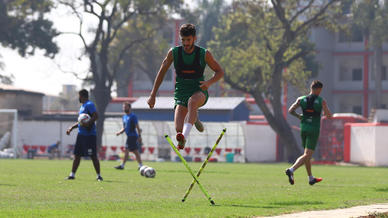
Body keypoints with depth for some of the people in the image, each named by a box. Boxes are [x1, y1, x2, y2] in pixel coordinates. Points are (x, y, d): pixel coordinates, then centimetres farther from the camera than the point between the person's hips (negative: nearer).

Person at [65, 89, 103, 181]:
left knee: (93, 156, -6)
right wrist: (71, 128, 24)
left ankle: (99, 175, 0)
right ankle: (72, 174, 13)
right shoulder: (82, 106, 20)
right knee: (77, 155, 8)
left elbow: (96, 116, -22)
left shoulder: (89, 105, -10)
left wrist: (87, 123, -31)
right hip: (81, 134, 9)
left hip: (89, 135, -9)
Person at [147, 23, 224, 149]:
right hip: (181, 93, 2)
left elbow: (220, 72, 3)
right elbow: (162, 72, 8)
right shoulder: (173, 53, -4)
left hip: (199, 92, -2)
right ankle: (194, 118, 18)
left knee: (192, 101, -40)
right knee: (178, 129, -17)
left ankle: (185, 135, -47)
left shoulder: (204, 54, -7)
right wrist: (152, 95, 7)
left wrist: (209, 82, -18)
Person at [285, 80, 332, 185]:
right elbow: (329, 115, -9)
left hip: (304, 128, 5)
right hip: (314, 130, -5)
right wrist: (326, 113, 14)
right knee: (307, 155, -7)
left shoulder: (301, 99, 2)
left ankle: (311, 178, 25)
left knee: (307, 154, 18)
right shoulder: (321, 101, -6)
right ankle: (291, 170, -29)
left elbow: (290, 110, -2)